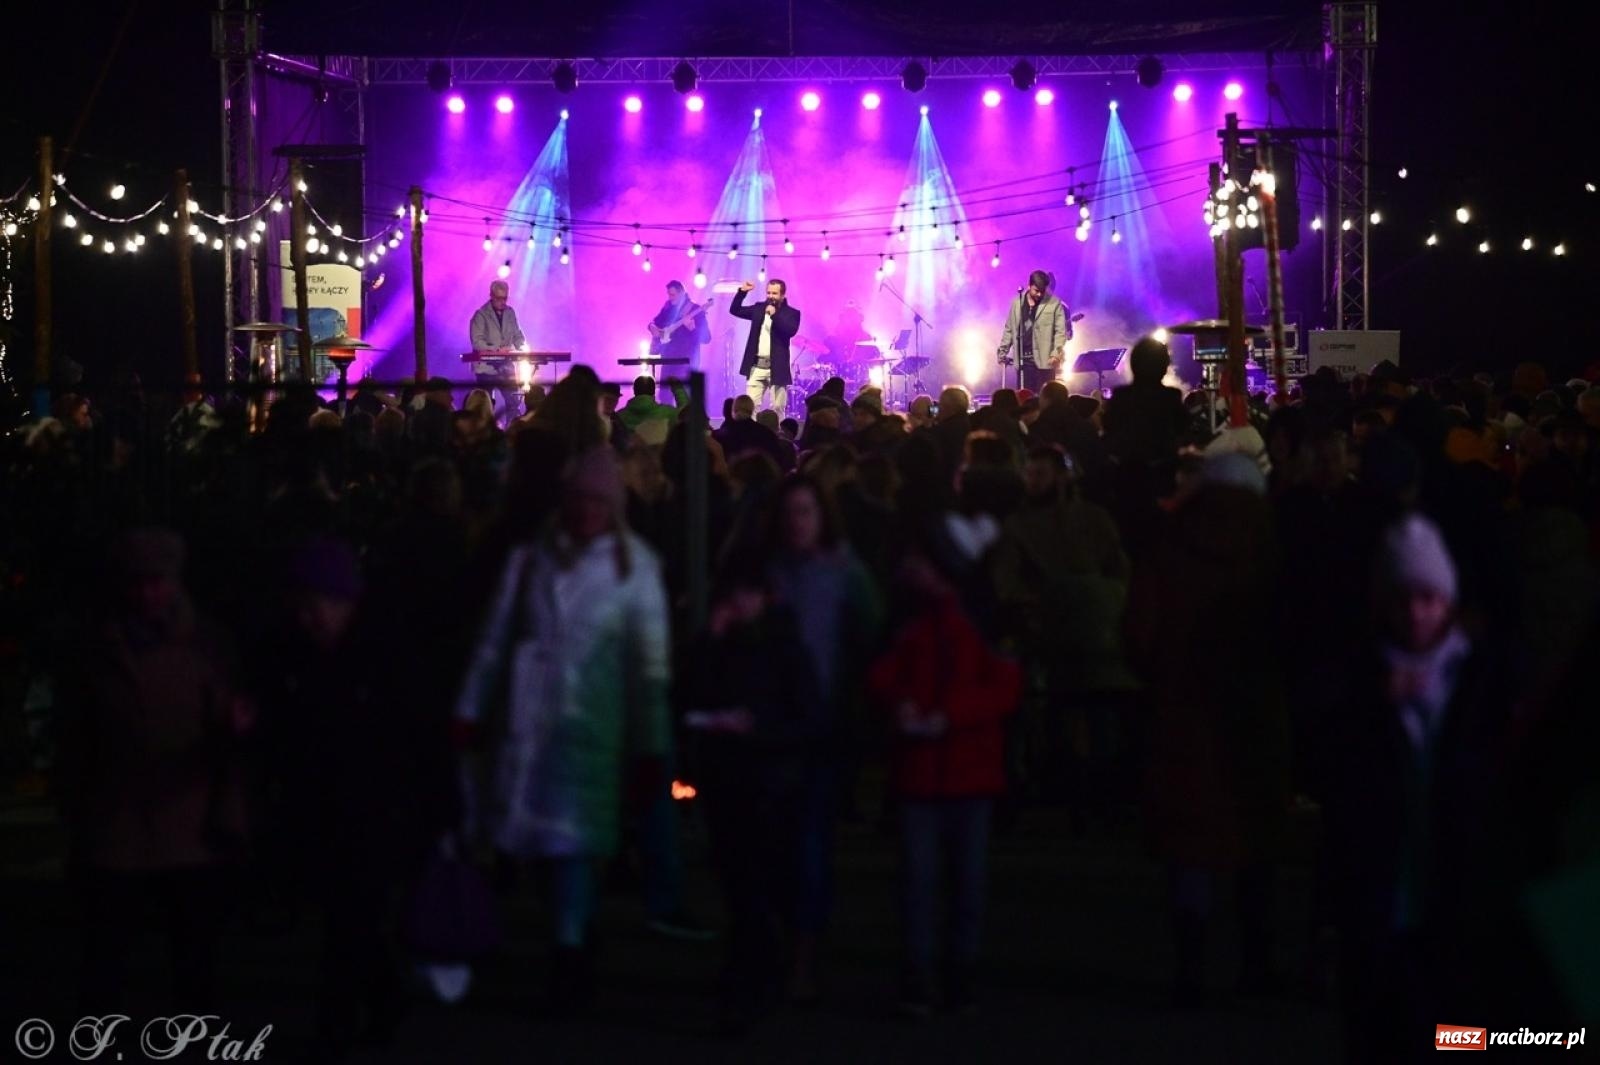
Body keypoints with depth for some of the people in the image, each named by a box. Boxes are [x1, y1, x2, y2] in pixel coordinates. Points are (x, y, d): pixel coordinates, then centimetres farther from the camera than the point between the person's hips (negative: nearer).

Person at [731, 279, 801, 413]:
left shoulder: (792, 313, -1)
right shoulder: (759, 308, 11)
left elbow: (791, 331, -18)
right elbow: (735, 310, 14)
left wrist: (775, 315, -23)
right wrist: (742, 292, 2)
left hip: (777, 369, -4)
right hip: (756, 367, 4)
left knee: (777, 409, 0)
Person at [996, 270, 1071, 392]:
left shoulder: (1055, 304, -2)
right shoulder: (1017, 303, 10)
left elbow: (1061, 331, -5)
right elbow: (1010, 329, 16)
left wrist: (1056, 353, -15)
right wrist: (1003, 350, 11)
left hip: (1045, 360, -3)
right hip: (1023, 360, 3)